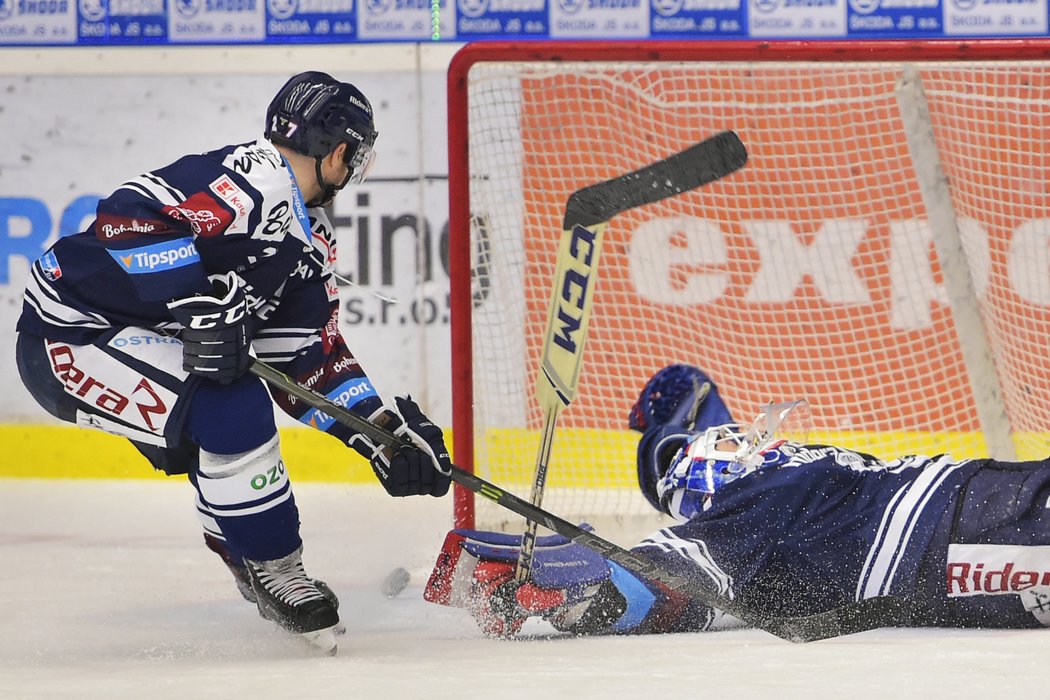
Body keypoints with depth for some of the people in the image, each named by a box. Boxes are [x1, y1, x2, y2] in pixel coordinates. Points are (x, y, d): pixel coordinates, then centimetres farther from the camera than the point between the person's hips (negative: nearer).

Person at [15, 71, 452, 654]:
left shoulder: (308, 235, 13)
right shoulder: (256, 178, -19)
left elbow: (311, 360, 13)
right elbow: (126, 222, -31)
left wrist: (385, 433, 3)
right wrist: (201, 305, -37)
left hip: (130, 336, 11)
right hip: (67, 338, -11)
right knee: (232, 409, -23)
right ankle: (274, 568, -9)